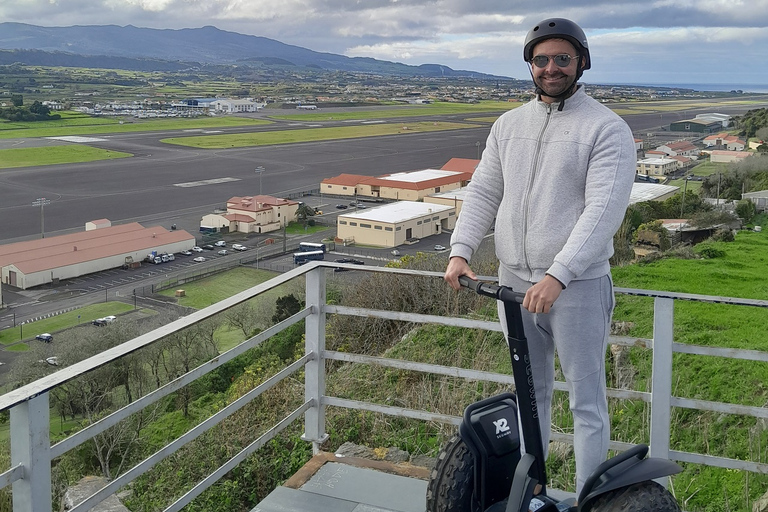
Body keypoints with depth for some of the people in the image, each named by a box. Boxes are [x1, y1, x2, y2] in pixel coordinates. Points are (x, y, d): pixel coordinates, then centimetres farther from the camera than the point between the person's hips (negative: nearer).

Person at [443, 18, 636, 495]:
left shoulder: (607, 128, -8)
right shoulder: (509, 124, 11)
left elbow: (603, 210, -17)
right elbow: (483, 192, 10)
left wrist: (557, 276, -27)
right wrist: (461, 251, -6)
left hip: (577, 286, -5)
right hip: (514, 282, 6)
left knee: (587, 402, 4)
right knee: (529, 393, 17)